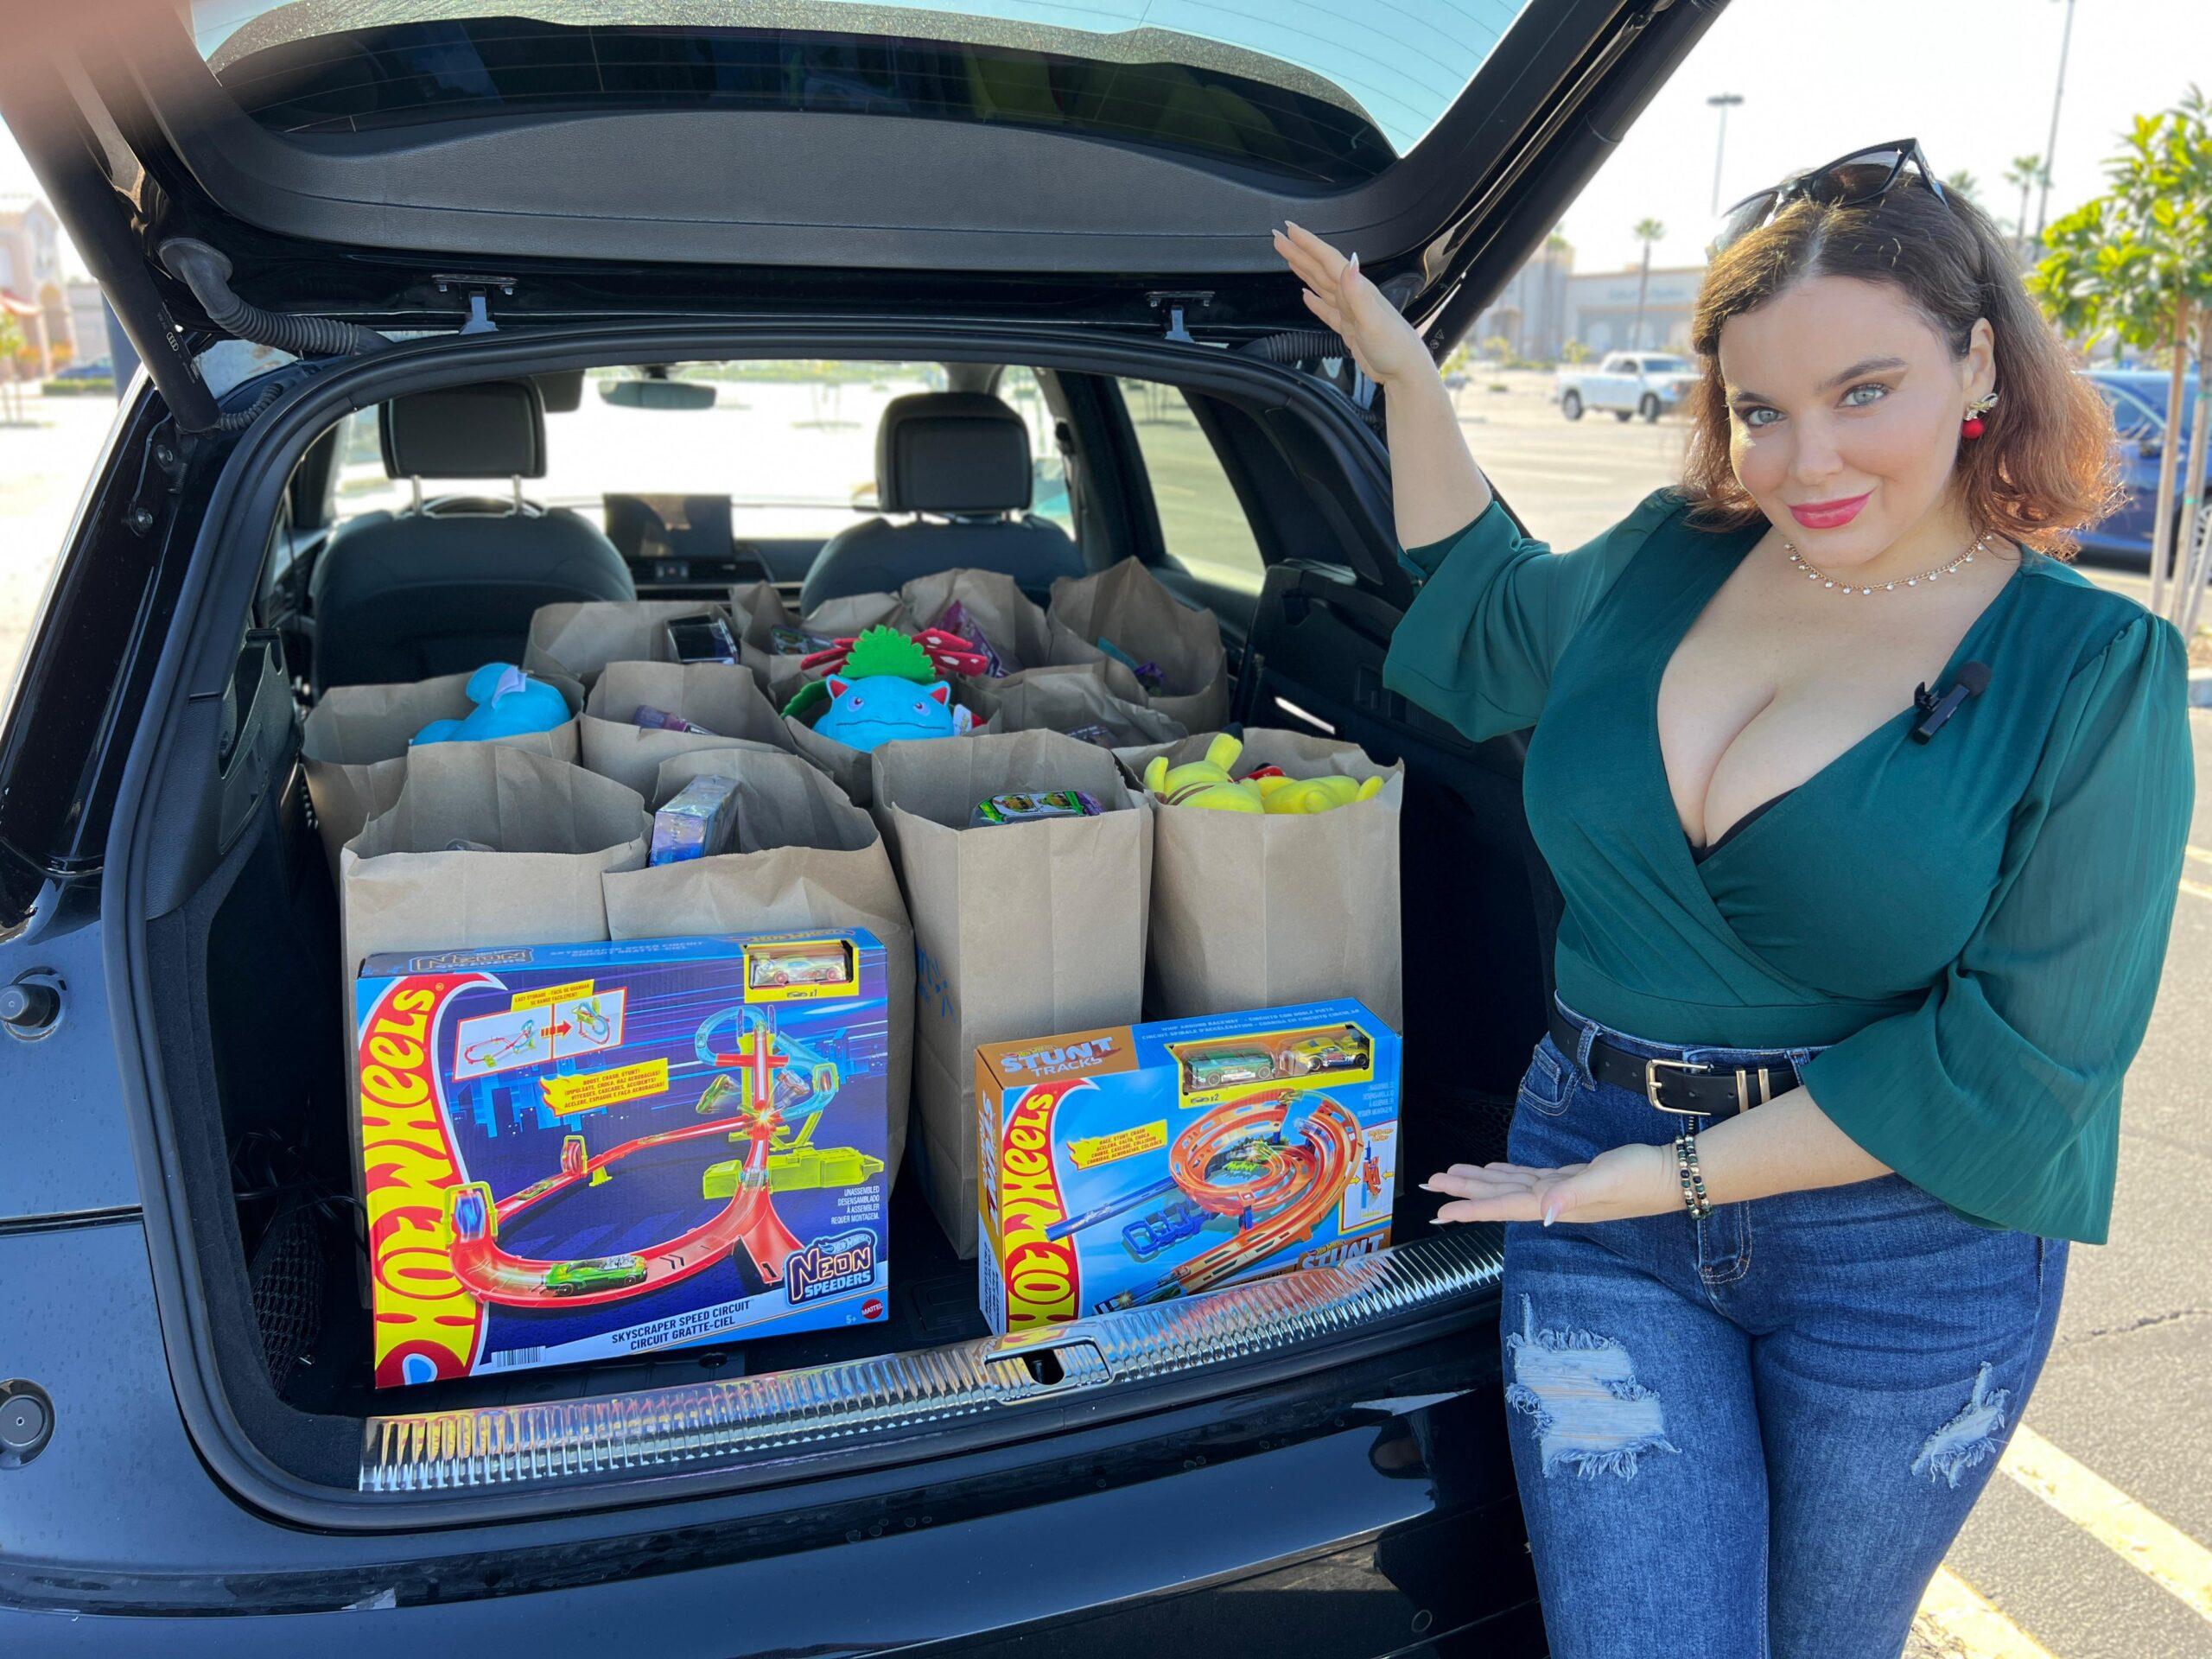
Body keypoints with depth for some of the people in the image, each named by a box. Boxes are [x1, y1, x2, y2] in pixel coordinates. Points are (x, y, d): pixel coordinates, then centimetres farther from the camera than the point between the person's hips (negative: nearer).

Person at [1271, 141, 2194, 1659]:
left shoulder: (2098, 669, -10)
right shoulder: (1666, 559, 0)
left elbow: (2024, 1052, -14)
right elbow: (1489, 635, 21)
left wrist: (1675, 1171, -17)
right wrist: (1407, 378, 14)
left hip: (1907, 1256, -1)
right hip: (1600, 1206, 2)